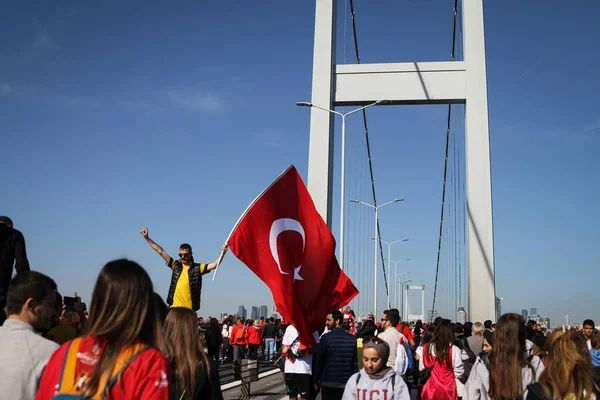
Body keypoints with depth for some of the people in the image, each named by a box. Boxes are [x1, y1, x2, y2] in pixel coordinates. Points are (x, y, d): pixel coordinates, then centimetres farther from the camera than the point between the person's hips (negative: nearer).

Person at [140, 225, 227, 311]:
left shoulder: (197, 268, 3)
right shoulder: (176, 265, 9)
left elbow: (214, 265, -4)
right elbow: (161, 251, 10)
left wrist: (223, 252, -17)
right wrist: (147, 238, 9)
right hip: (174, 307, 2)